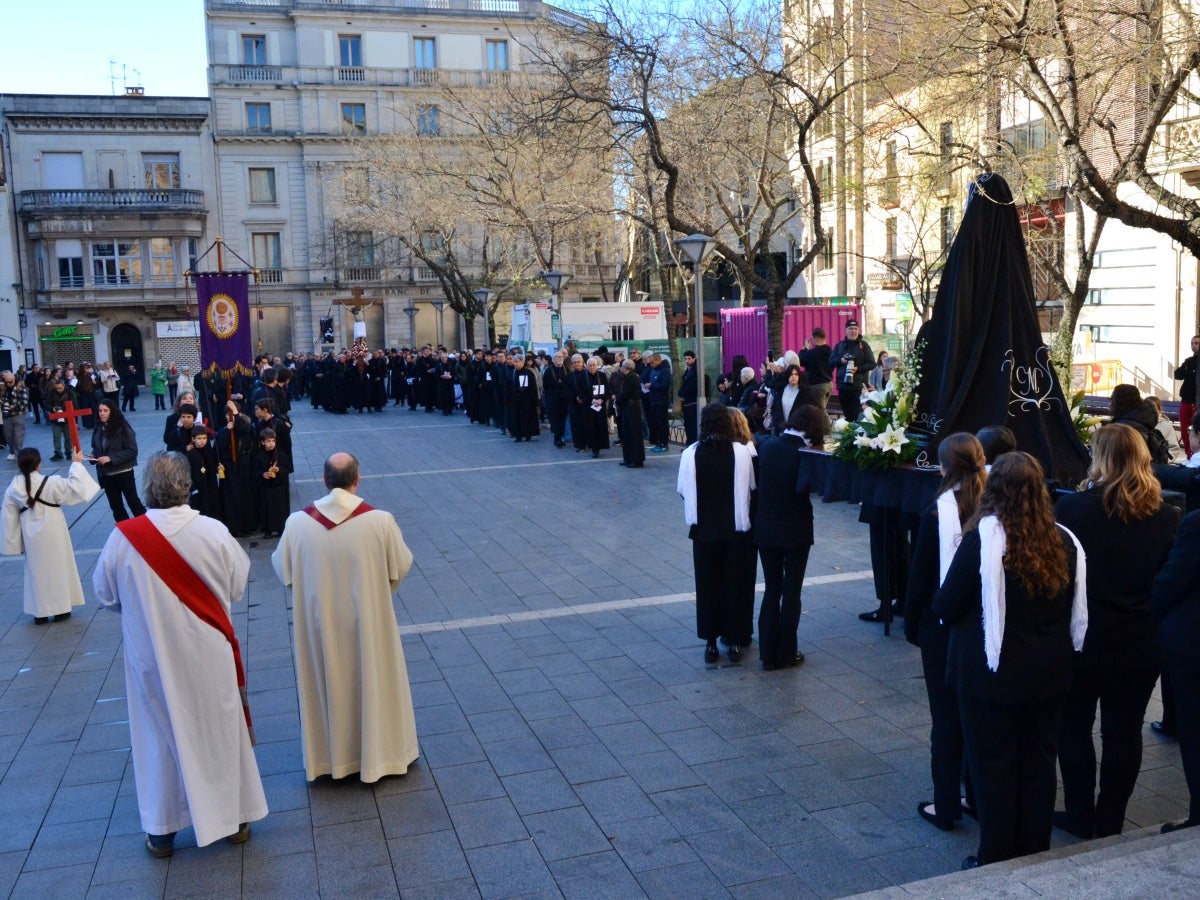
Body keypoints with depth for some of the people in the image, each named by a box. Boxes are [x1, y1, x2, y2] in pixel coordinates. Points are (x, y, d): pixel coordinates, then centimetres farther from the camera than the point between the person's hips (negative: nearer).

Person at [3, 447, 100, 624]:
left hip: (32, 538, 3)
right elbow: (74, 488, -13)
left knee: (37, 572, 14)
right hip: (53, 535, -3)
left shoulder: (13, 489, -6)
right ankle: (61, 609, 18)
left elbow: (10, 518, 0)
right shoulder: (51, 483, -19)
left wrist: (15, 543, 9)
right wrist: (76, 464, -4)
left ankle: (40, 613, 19)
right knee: (58, 568, 11)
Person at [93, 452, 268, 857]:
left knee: (159, 736, 17)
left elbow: (106, 595, -2)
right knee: (221, 729, 16)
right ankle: (234, 817, 32)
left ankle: (161, 830, 30)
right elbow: (238, 586, -6)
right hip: (209, 657, 0)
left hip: (152, 660, 1)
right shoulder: (214, 532, -19)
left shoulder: (122, 538, -17)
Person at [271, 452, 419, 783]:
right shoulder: (380, 521, -19)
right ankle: (378, 751, 34)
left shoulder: (298, 523, -13)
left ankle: (331, 753, 35)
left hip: (320, 622, 2)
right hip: (368, 620, -1)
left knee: (327, 683, 19)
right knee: (374, 680, 17)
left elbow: (282, 568, 1)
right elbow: (401, 565, -6)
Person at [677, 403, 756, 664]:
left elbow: (682, 490, -3)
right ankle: (733, 640, 18)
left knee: (707, 584, 11)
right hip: (735, 528, 0)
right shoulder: (742, 452, -11)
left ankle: (711, 642, 17)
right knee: (733, 584, 11)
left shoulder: (690, 454, -10)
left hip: (703, 529, 0)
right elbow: (750, 487, -3)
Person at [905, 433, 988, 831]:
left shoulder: (938, 513, -16)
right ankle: (980, 796, 27)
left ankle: (946, 805, 15)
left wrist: (913, 624, 1)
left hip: (944, 628, -4)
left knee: (946, 716, 7)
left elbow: (921, 574, -11)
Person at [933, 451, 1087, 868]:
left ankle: (996, 860, 20)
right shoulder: (1063, 542, -3)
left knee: (993, 766, 9)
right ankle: (1035, 853, 31)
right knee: (1039, 762, 17)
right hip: (1049, 673, 5)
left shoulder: (981, 541, -19)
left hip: (992, 673, -5)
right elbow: (1075, 613, 9)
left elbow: (946, 608, -13)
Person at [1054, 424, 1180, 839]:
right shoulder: (1168, 518, -7)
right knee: (1123, 731, 14)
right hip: (1142, 645, 3)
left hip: (1083, 638, -3)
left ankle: (1080, 816, 23)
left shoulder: (1073, 507, -16)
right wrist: (1151, 618, 14)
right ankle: (1110, 820, 25)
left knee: (1074, 726, 14)